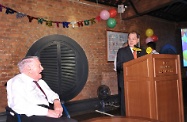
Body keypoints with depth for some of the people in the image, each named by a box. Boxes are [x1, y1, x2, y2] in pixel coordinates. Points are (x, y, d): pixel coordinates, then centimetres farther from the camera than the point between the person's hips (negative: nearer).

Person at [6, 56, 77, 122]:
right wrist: (47, 112, -23)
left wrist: (56, 101, 2)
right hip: (29, 116, -7)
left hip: (45, 113, 7)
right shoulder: (17, 81, -4)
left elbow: (50, 93, 27)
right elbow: (20, 105, -18)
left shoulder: (39, 81, 19)